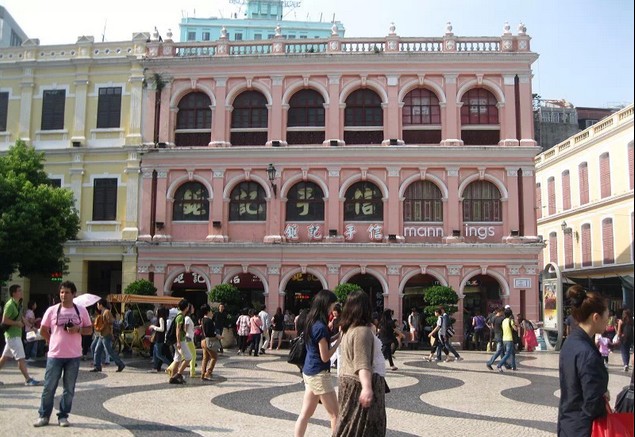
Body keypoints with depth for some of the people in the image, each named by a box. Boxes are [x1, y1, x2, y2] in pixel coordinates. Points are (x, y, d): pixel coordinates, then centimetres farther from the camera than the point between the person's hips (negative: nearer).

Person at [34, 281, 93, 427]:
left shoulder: (81, 310, 1)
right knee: (49, 387, 4)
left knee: (69, 389, 7)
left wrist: (78, 329, -13)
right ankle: (44, 416, 18)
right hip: (55, 355, 0)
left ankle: (63, 416, 18)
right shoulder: (52, 310, -1)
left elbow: (89, 329, 6)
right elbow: (43, 330, 9)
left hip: (74, 356, 1)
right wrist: (53, 342, 4)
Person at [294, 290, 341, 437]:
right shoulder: (320, 327, -20)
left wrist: (336, 335, 5)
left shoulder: (311, 322, 6)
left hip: (309, 372, 9)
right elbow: (325, 357, -18)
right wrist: (339, 340, -11)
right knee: (335, 415, 4)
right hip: (319, 374, -9)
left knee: (306, 414, 12)